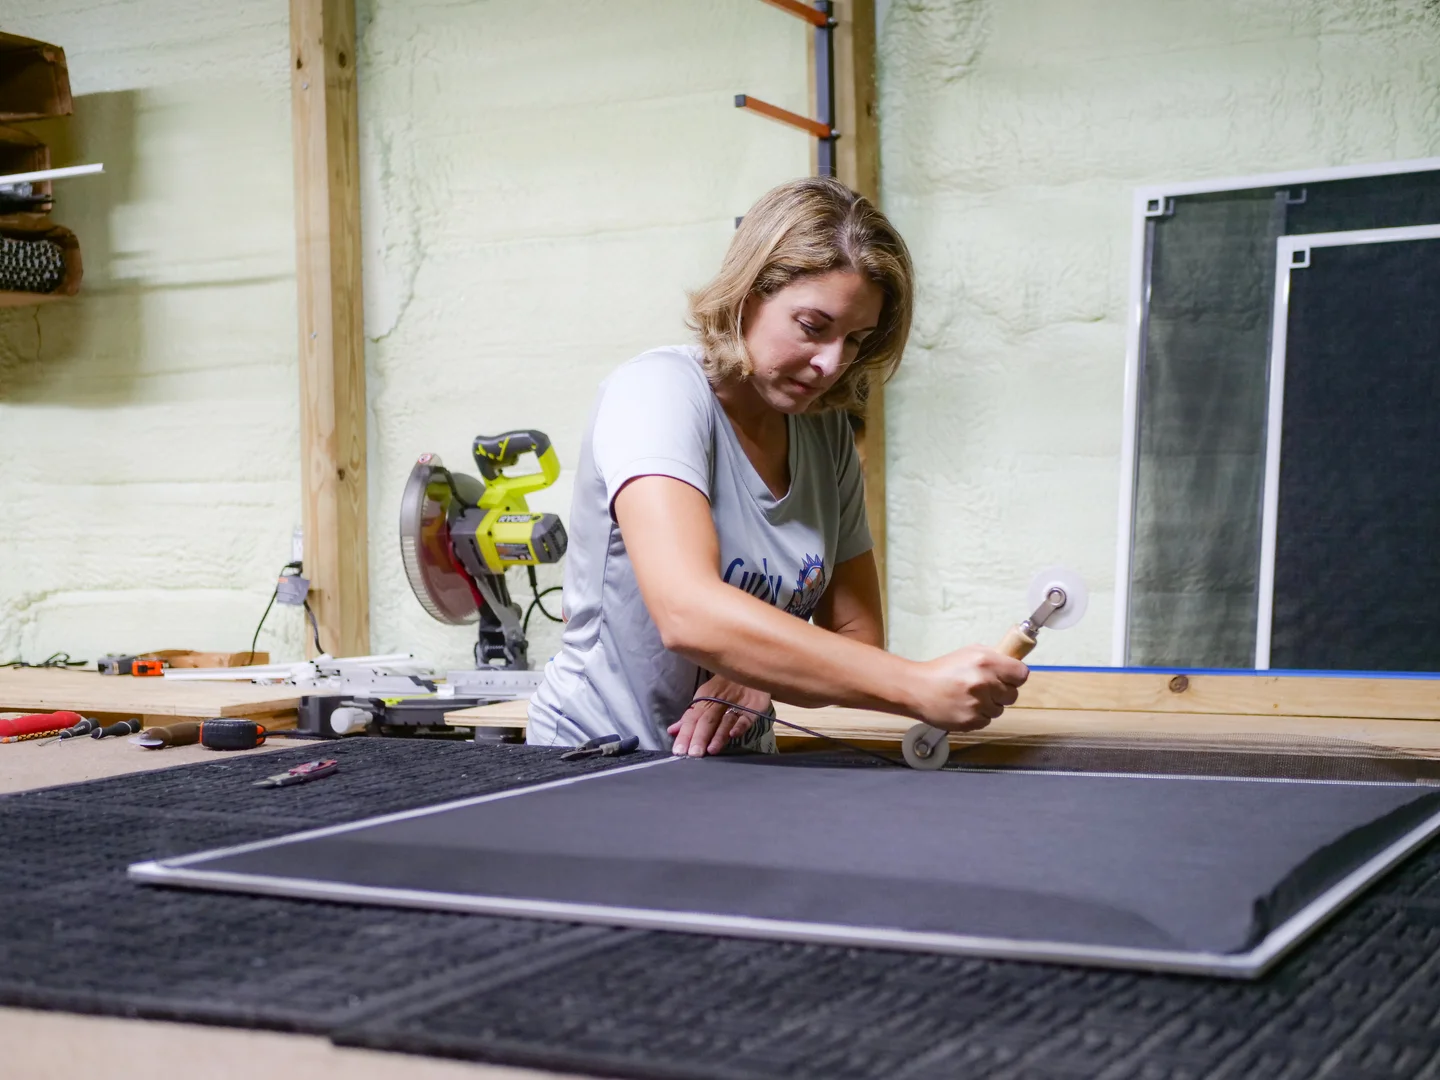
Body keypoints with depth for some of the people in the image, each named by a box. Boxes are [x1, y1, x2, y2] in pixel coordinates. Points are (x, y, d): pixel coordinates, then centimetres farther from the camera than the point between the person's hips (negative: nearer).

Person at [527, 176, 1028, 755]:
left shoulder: (828, 435, 4)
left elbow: (857, 635, 7)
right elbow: (688, 614, -30)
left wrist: (760, 680, -14)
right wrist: (918, 687, -34)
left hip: (735, 770, 5)